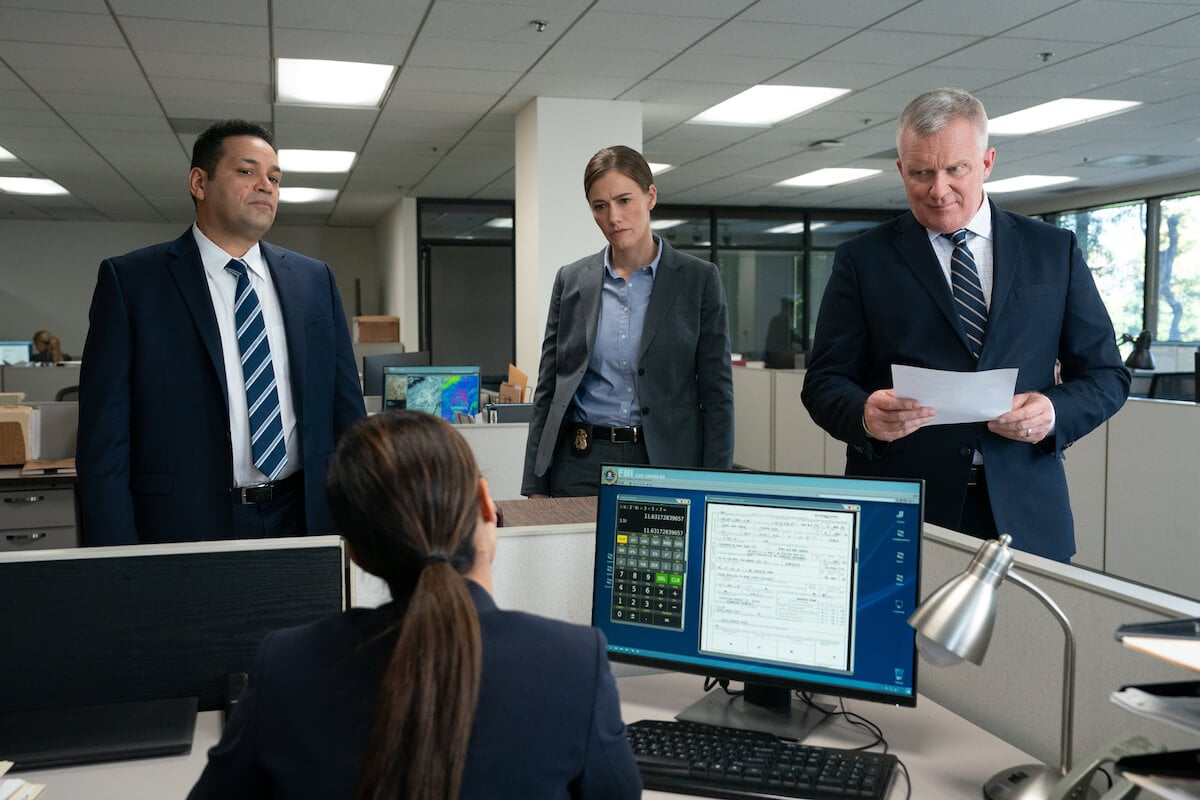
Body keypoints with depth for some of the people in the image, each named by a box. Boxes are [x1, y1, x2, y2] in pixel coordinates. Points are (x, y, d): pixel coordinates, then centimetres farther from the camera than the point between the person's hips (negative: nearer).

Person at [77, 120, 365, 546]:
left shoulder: (315, 280, 8)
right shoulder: (130, 280, -3)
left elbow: (346, 408, 10)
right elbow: (104, 435, -5)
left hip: (305, 517, 3)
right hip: (186, 528, -3)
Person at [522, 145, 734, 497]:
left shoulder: (699, 279, -1)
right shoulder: (571, 280, 6)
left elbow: (716, 393, -2)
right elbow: (548, 387, 8)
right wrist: (535, 488, 3)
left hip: (667, 464, -2)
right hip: (581, 467, 2)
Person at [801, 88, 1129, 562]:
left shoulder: (1055, 251, 8)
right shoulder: (861, 260, 3)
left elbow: (1106, 375, 9)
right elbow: (825, 381, 0)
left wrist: (1055, 412, -12)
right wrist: (866, 413, -22)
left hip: (1025, 517, 2)